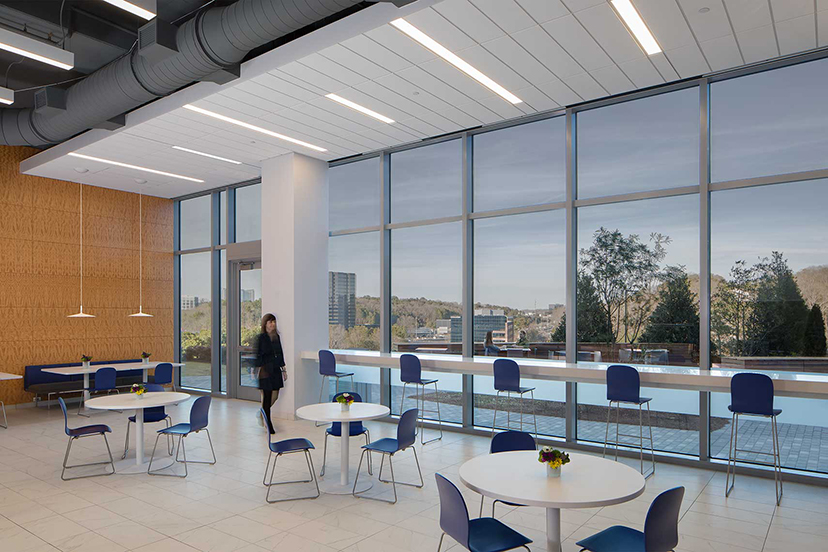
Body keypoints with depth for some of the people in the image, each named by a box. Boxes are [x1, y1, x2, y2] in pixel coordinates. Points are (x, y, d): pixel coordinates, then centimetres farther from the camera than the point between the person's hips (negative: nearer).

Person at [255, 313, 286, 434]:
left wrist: (283, 369, 16)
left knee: (275, 396, 10)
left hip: (276, 370, 6)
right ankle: (268, 425, 11)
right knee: (267, 397, 0)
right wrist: (258, 369, -16)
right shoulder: (261, 337, -7)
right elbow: (258, 355, -9)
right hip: (266, 370, -6)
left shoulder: (276, 336, 11)